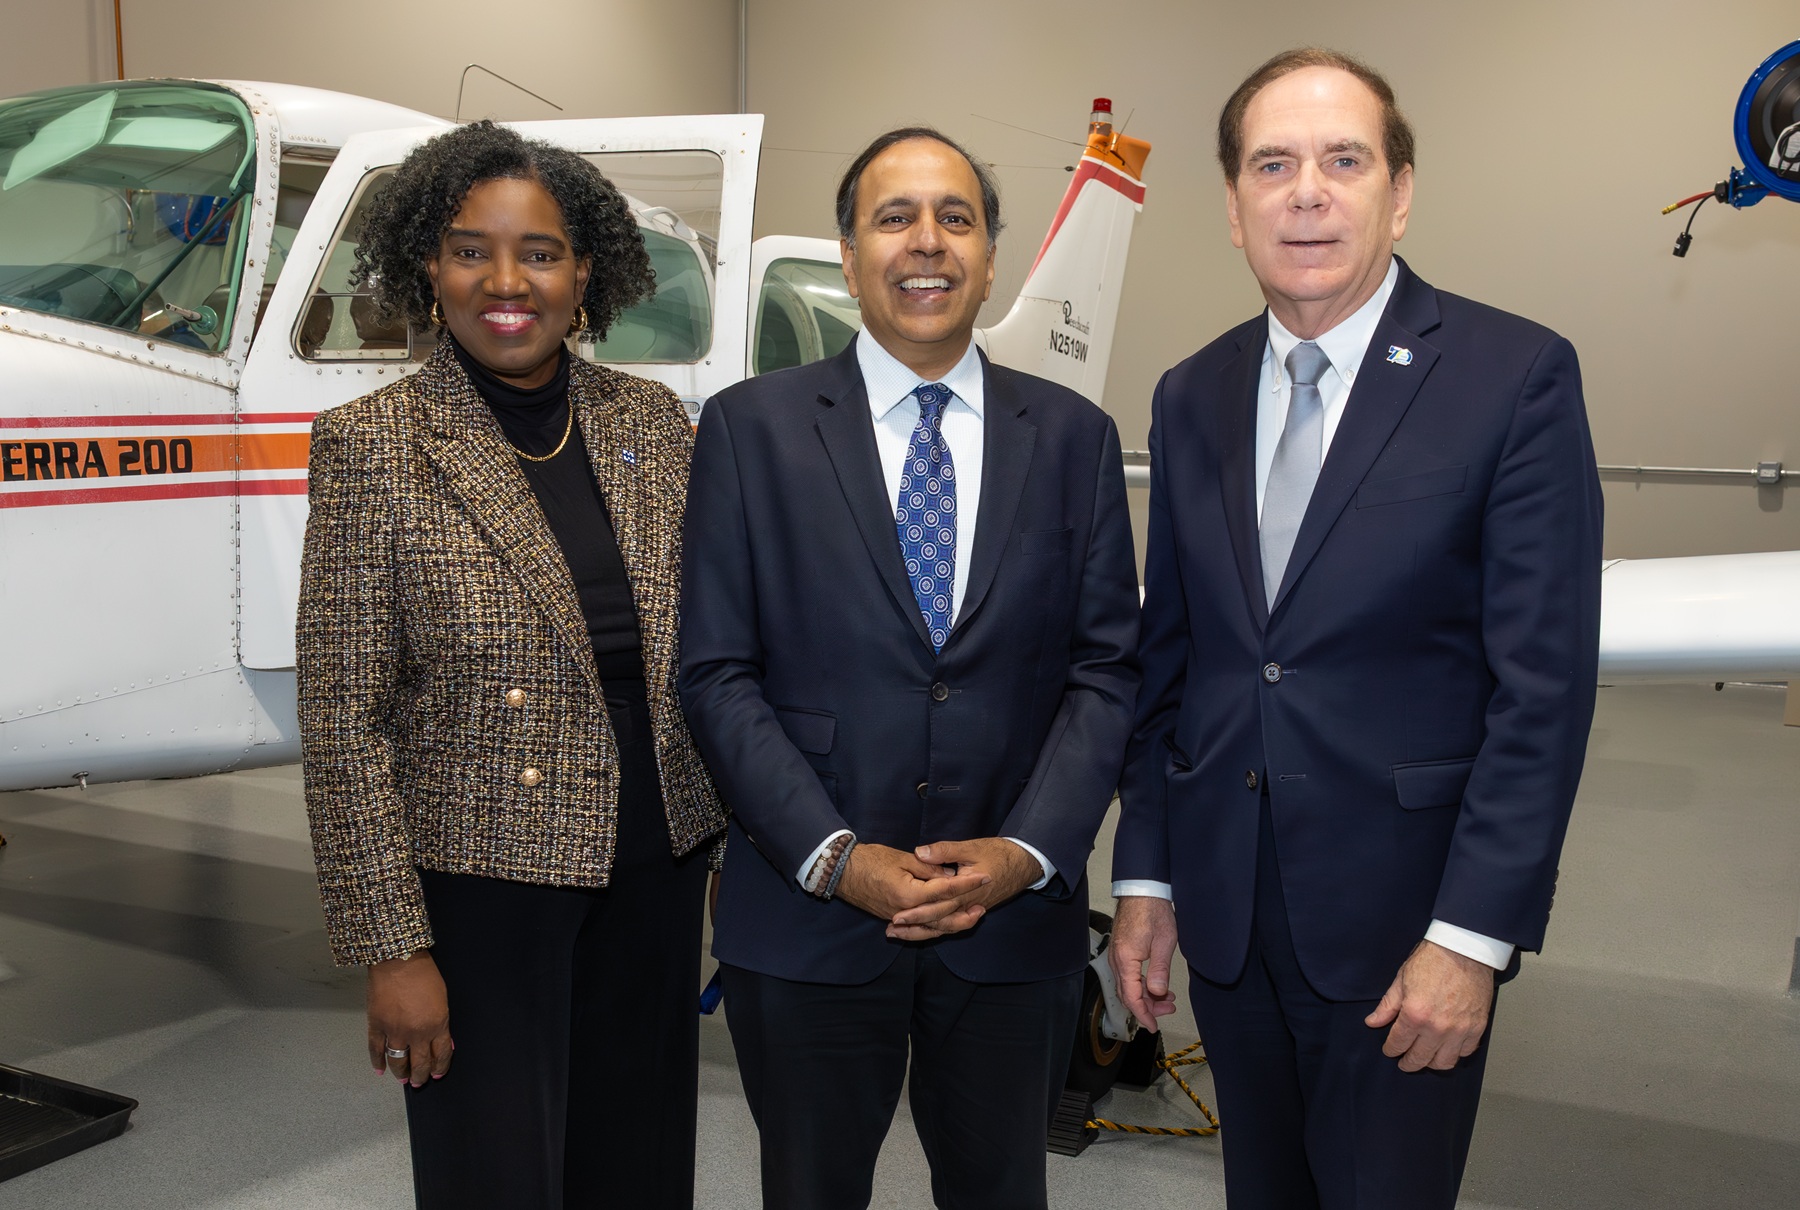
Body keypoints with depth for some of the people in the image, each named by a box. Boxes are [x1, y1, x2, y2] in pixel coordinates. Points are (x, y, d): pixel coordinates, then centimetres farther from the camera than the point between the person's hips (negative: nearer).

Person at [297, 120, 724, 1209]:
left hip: (654, 870, 4)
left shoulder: (652, 420, 2)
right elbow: (344, 721, -10)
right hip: (478, 883, -4)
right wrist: (392, 946, -11)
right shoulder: (374, 445, -9)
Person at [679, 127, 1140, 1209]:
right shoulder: (751, 427, -1)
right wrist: (833, 857, -12)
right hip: (807, 921, -1)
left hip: (1017, 923, 2)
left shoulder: (1074, 437, 4)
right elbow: (719, 672, -4)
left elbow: (1107, 665, 2)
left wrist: (1028, 852, -10)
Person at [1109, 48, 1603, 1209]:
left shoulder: (1517, 376, -9)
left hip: (1399, 918, -4)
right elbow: (1166, 658, 8)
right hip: (1226, 913, 4)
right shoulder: (1191, 396, 5)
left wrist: (1472, 935, -14)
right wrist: (1144, 876, 7)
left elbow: (1544, 680, -12)